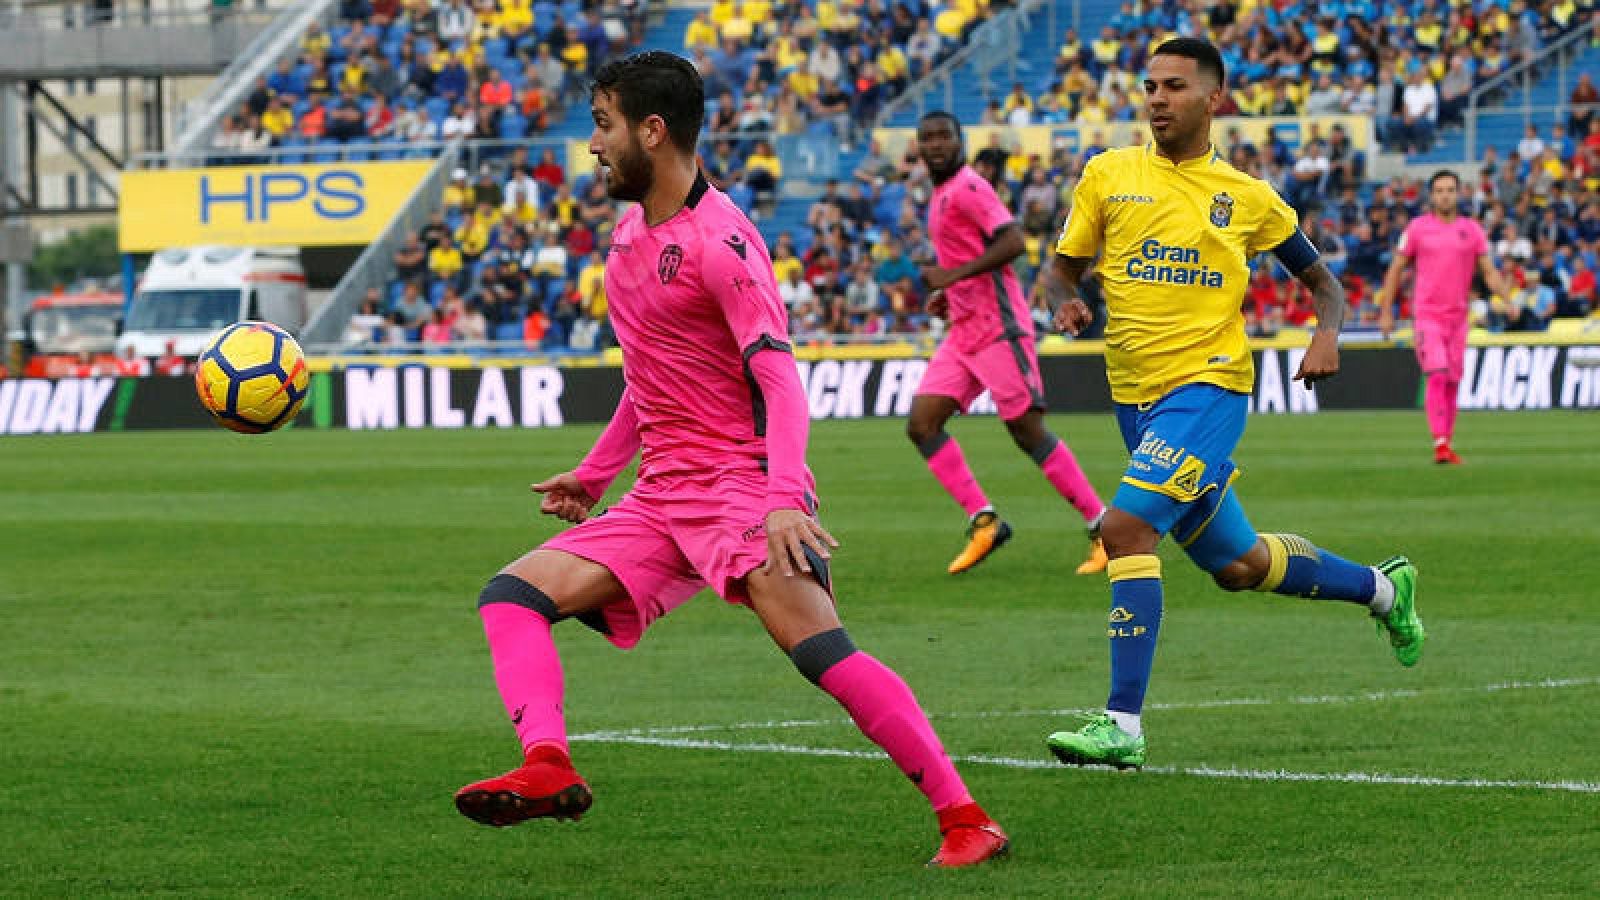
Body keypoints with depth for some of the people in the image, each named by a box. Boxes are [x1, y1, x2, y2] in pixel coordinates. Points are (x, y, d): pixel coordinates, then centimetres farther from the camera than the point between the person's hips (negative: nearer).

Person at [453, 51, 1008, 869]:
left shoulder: (718, 239, -12)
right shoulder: (629, 234, 14)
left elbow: (779, 377, -21)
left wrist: (786, 498, -34)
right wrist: (594, 473, 31)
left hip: (740, 486, -9)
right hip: (661, 498, 9)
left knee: (818, 648, -25)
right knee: (512, 594, -4)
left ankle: (965, 820, -20)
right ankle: (547, 768, -23)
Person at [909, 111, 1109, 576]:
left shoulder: (967, 187, -11)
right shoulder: (941, 196, 18)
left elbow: (1013, 243, -22)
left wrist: (955, 274, -21)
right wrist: (948, 292, 15)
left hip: (997, 325, -10)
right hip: (964, 332, 10)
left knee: (1028, 431, -9)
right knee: (921, 425, -1)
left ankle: (1103, 529, -2)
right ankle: (983, 521, 0)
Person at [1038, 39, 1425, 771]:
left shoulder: (1247, 197, 3)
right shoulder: (1109, 175, 6)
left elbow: (1319, 278, 14)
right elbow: (1063, 266, 11)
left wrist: (1328, 335, -7)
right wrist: (1066, 301, -13)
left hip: (1208, 382, -4)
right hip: (1134, 392, 5)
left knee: (1126, 524, -25)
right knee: (1237, 566, 15)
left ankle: (1123, 725, -23)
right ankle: (1381, 588, 42)